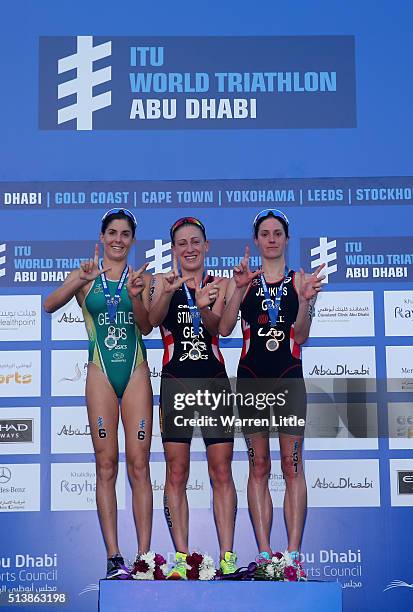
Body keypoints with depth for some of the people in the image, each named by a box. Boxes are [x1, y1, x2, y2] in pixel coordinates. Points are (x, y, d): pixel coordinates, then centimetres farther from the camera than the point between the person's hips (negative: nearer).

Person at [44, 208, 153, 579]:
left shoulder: (141, 277, 9)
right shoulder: (84, 277, 8)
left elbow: (146, 327, -3)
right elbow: (50, 305, -8)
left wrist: (136, 296, -20)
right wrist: (82, 280, -22)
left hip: (136, 373, 0)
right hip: (100, 373, 0)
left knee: (139, 464, -2)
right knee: (106, 464, -1)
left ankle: (144, 556, 1)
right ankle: (114, 558, 3)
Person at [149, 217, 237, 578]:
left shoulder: (219, 284, 8)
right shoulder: (163, 281, 7)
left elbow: (217, 327, -9)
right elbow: (153, 319, -12)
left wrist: (204, 307, -31)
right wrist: (168, 292, -32)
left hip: (215, 381, 0)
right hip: (175, 382, 0)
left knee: (222, 471, 0)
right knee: (177, 473, 0)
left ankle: (227, 555, 4)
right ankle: (181, 556, 6)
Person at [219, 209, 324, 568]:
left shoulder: (301, 281, 7)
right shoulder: (243, 279, 7)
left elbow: (301, 336, -2)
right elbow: (224, 329, -4)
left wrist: (305, 300, -18)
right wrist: (239, 290, -15)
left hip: (289, 379, -1)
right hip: (251, 378, 1)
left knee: (292, 465, -3)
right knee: (258, 465, 3)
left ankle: (293, 552, -1)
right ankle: (264, 552, 6)